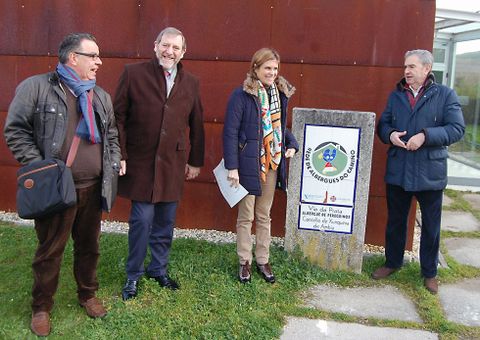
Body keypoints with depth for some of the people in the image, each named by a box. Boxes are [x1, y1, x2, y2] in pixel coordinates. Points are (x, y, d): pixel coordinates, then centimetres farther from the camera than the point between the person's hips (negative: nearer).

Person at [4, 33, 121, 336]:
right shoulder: (36, 87, -7)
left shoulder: (101, 96, 12)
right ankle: (42, 307, 28)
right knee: (50, 250, 8)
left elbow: (112, 135, 20)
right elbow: (16, 131, -7)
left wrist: (114, 164, 8)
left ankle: (87, 294, 38)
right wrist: (40, 168, -13)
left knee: (89, 246, 17)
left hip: (93, 187, 5)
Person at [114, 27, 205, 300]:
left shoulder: (191, 83, 7)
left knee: (166, 221, 10)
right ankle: (134, 275, 19)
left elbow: (196, 125, 11)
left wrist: (195, 161, 11)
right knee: (142, 219, -1)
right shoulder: (133, 74, -2)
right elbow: (118, 117, -2)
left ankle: (159, 269, 30)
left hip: (173, 163, 3)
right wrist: (119, 156, -7)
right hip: (140, 162, -3)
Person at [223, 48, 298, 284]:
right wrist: (232, 166, -18)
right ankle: (244, 262, 22)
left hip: (273, 164, 5)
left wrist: (292, 144, 1)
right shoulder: (242, 95, -12)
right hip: (248, 164, -5)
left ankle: (263, 260, 29)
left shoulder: (280, 93, 7)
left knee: (264, 215, 16)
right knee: (246, 216, 7)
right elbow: (230, 132, -14)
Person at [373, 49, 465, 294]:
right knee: (395, 221, 15)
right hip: (397, 170, 3)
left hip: (430, 172, -3)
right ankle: (392, 262, 34)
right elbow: (383, 125, 11)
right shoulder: (396, 95, 8)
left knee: (431, 225, 10)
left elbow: (457, 129, -11)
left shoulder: (445, 95, -3)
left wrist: (425, 136, -23)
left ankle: (429, 272, 27)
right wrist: (390, 135, -11)